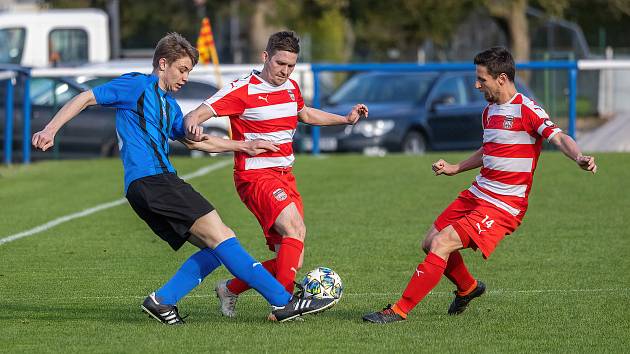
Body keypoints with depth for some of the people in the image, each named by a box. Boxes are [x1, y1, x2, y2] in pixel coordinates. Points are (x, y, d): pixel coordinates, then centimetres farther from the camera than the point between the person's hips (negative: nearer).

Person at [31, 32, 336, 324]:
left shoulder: (169, 104, 27)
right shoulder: (137, 85, 2)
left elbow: (197, 140, 37)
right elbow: (87, 98, -2)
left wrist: (243, 146, 31)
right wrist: (51, 130, -14)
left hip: (161, 184, 10)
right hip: (149, 180, -10)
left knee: (218, 248, 2)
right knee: (220, 236, -15)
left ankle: (162, 301, -1)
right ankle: (285, 302, -19)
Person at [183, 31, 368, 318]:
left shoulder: (291, 88, 12)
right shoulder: (242, 90, -11)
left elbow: (304, 113, 34)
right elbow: (196, 115, -17)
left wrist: (346, 119, 26)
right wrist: (192, 125, -41)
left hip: (284, 176, 8)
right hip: (255, 176, -8)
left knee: (292, 262, 2)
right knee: (295, 228, -31)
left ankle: (230, 289, 21)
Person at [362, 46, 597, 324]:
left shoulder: (527, 110, -14)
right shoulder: (489, 111, 13)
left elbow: (559, 138, -26)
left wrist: (579, 158, -44)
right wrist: (455, 168, 26)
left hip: (502, 207, -9)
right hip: (476, 194, 9)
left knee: (441, 245, -19)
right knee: (430, 243, 12)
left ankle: (399, 311, -13)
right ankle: (468, 288, 39)